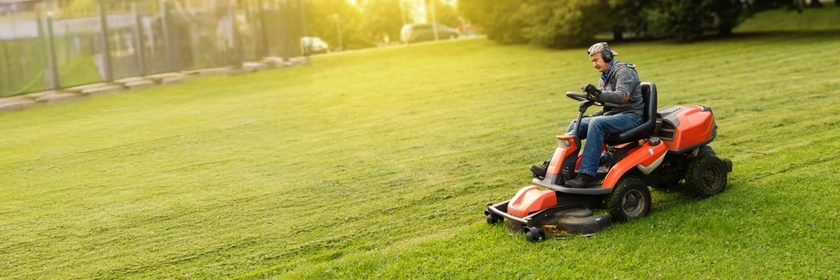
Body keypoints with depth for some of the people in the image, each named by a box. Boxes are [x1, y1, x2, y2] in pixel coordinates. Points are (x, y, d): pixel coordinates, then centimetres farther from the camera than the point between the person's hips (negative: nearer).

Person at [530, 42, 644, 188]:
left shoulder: (624, 71, -10)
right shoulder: (605, 77, 17)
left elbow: (623, 97, -28)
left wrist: (598, 93, -41)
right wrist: (593, 115, 6)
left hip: (631, 116, -9)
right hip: (612, 115, 9)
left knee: (596, 124, -33)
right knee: (576, 124, -4)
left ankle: (587, 175, -38)